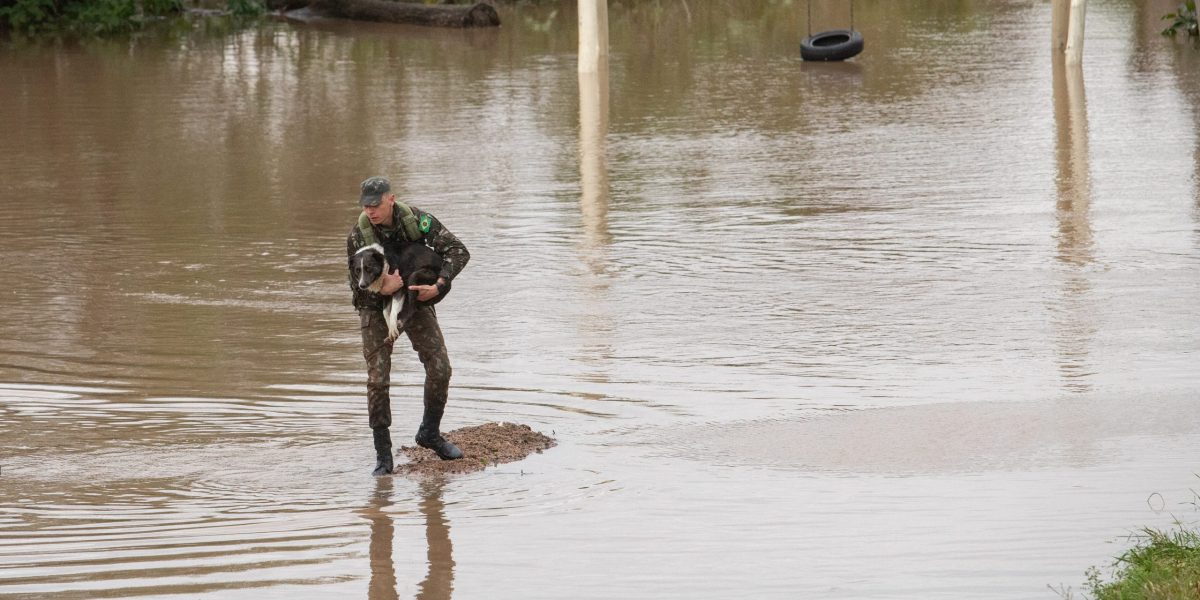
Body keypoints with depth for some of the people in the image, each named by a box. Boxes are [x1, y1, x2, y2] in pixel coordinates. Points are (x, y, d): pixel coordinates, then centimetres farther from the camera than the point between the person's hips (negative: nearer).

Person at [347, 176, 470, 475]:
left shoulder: (416, 220, -19)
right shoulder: (359, 235, -21)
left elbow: (458, 251, -19)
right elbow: (358, 285, -16)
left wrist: (438, 286, -32)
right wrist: (382, 289, -38)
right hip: (376, 307, -2)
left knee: (439, 367, -5)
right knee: (378, 380, -8)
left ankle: (430, 433, 18)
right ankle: (383, 454, 0)